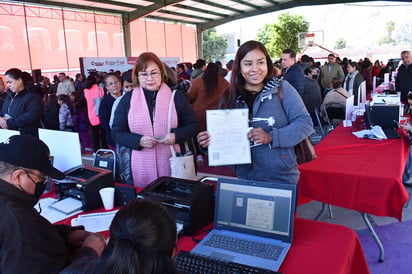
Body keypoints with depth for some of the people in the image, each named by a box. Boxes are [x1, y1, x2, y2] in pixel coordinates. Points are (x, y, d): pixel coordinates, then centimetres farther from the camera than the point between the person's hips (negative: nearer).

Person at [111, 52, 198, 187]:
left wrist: (176, 136, -13)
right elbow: (116, 133, 4)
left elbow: (192, 125, 7)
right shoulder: (127, 100, 4)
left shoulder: (176, 97, 3)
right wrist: (139, 140, -14)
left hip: (171, 163, 0)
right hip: (141, 166, 0)